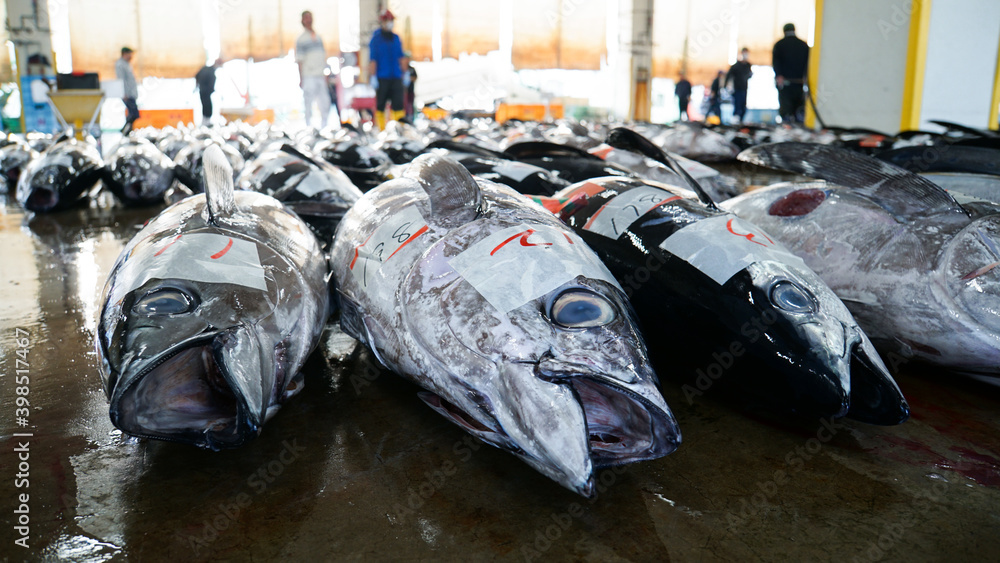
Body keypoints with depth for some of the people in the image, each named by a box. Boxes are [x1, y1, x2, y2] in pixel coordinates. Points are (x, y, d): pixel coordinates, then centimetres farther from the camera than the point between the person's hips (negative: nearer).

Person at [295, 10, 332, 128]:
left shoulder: (319, 38, 16)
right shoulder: (301, 39, -2)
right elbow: (299, 60, -4)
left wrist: (325, 75, 15)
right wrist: (301, 79, -9)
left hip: (320, 76, 6)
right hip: (308, 77, -6)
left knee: (325, 104, 7)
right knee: (309, 105, -3)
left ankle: (324, 127, 18)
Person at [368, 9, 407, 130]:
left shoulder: (396, 38, 13)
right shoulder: (376, 39, -3)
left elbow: (402, 58, 18)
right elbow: (372, 60, -7)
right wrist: (373, 77, -13)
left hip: (396, 77, 4)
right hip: (382, 78, -4)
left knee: (398, 103, -3)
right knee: (380, 105, 2)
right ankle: (382, 128, 8)